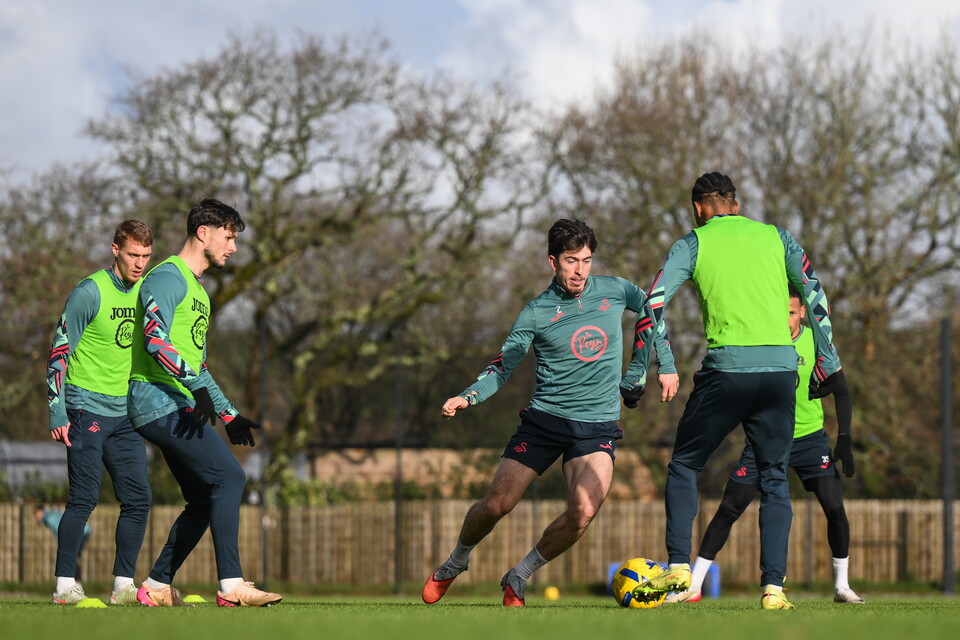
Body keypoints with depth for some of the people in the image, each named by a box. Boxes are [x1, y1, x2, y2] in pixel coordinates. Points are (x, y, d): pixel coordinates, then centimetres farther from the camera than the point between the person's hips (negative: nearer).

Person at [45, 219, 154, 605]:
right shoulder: (90, 293, -9)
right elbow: (58, 353, -7)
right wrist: (57, 414, -12)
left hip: (126, 413, 6)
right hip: (87, 408, -6)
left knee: (138, 499, 1)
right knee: (84, 497, -10)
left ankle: (123, 586, 8)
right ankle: (65, 585, -5)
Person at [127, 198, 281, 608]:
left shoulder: (198, 291, 25)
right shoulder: (168, 277, -7)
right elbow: (155, 339, -21)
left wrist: (229, 415, 26)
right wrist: (197, 386, -29)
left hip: (180, 408, 10)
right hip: (160, 401, -10)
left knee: (205, 500, 8)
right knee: (229, 476, -17)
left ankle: (156, 587, 12)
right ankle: (231, 585, -21)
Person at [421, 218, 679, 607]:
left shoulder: (612, 291, 1)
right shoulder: (536, 313, -3)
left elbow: (650, 310, 21)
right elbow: (502, 369, 0)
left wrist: (665, 366, 17)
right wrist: (466, 398, -17)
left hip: (597, 426, 1)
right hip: (544, 418, -1)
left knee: (583, 513, -21)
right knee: (495, 506, -4)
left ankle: (518, 579, 0)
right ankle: (454, 564, 27)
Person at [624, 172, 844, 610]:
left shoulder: (693, 243, 9)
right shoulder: (775, 237, 15)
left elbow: (654, 304, 1)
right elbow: (814, 295, 12)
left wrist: (636, 373, 5)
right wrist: (828, 361, 16)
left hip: (726, 367, -2)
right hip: (780, 368, 2)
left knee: (683, 467, 14)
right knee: (774, 480, 10)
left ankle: (678, 567, 3)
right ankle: (773, 587, -1)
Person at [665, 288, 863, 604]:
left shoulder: (817, 343, -7)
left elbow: (840, 392, 0)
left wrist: (844, 439, -8)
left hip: (809, 438, 0)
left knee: (835, 508, -14)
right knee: (728, 510, -5)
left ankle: (842, 585, 1)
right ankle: (693, 585, 2)